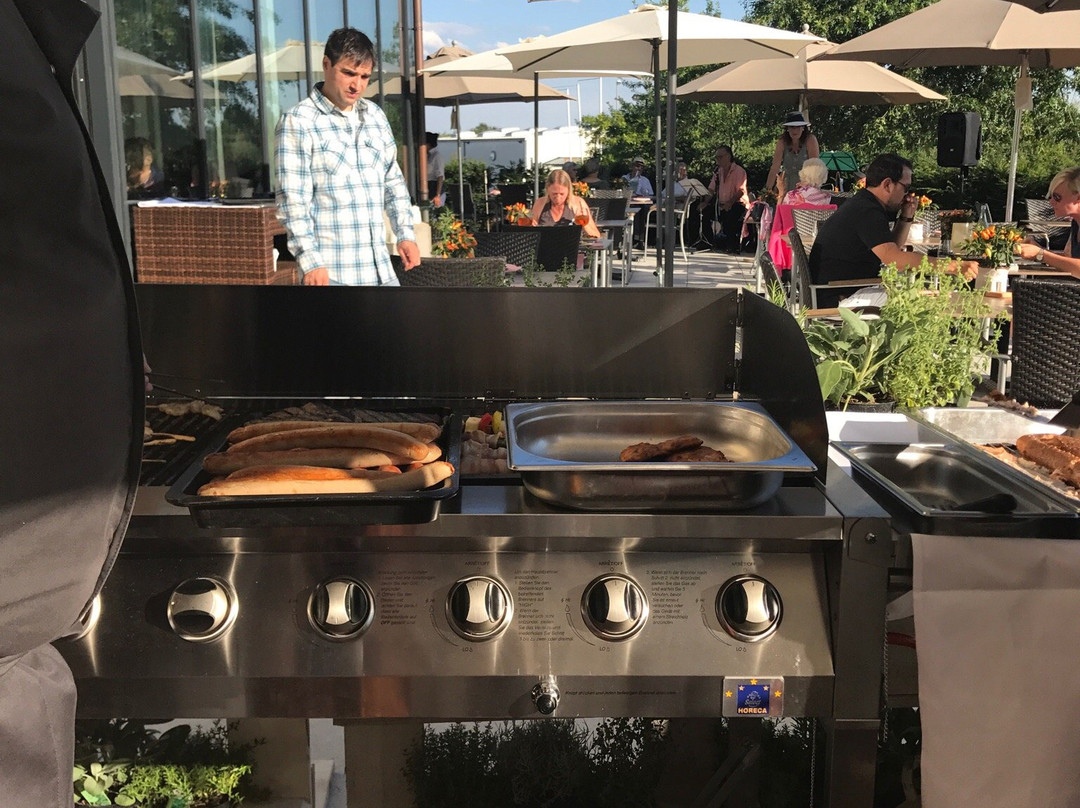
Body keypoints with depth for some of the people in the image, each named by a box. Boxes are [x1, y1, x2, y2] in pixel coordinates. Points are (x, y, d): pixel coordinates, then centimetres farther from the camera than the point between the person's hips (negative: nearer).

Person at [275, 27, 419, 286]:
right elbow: (292, 199, -11)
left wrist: (405, 234, 11)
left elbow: (393, 181, 21)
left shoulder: (375, 116, 14)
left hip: (380, 269, 7)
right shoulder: (298, 121, -6)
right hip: (330, 272, -7)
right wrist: (310, 261, -18)